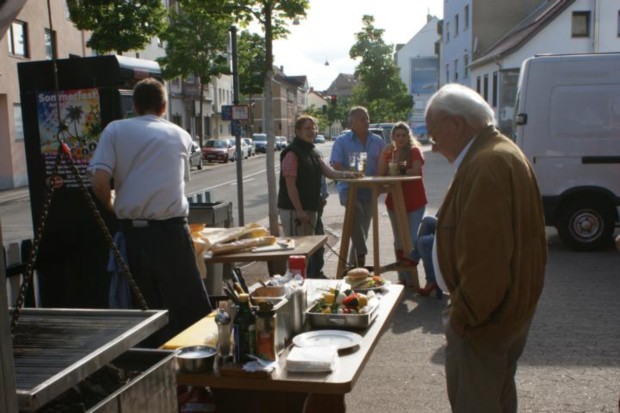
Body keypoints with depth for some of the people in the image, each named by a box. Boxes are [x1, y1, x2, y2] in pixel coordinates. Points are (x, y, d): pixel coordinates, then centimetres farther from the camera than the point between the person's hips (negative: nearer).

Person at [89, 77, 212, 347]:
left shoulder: (115, 130, 3)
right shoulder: (180, 135, 9)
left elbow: (100, 183, -7)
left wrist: (113, 206, 12)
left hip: (132, 231, 1)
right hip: (171, 230, 0)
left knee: (144, 309, 11)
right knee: (189, 307, 7)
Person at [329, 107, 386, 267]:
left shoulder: (377, 141, 10)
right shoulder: (342, 141, 0)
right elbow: (336, 165, -9)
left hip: (369, 190, 5)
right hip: (349, 188, -4)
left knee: (363, 228, 10)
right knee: (356, 212, -35)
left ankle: (354, 264, 25)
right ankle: (361, 254, -33)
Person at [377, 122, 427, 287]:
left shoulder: (415, 151, -5)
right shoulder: (389, 152, 9)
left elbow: (416, 171, -21)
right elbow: (380, 173, -3)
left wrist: (398, 173, -13)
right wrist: (383, 154, -13)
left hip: (414, 202, -5)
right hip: (394, 202, 6)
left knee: (411, 239, -9)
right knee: (399, 241, 11)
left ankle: (412, 278, -1)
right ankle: (403, 278, 21)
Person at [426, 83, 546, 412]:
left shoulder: (486, 166, -25)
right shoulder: (504, 152, 11)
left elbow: (483, 257, -30)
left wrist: (463, 316, -19)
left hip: (484, 321, -11)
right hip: (513, 309, 11)